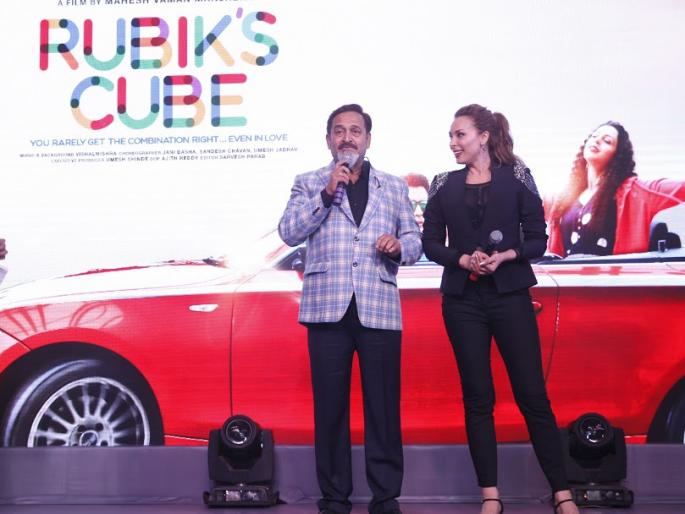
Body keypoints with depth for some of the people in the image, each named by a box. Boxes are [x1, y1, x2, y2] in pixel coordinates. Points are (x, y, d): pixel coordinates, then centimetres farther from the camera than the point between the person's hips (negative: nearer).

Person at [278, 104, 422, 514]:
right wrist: (327, 194, -9)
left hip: (380, 310, 1)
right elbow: (289, 233, -1)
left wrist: (399, 247, -9)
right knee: (330, 407, 2)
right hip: (328, 309, -1)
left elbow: (415, 240, 14)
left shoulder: (394, 187, 17)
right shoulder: (309, 184, 13)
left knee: (384, 407, -1)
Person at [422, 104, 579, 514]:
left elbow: (538, 239, 0)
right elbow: (431, 244, 6)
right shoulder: (444, 186, 8)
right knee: (478, 397, 4)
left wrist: (506, 256, -17)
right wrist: (463, 259, -11)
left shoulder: (516, 177, 2)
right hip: (463, 300, 2)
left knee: (533, 394, -3)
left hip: (511, 295, -2)